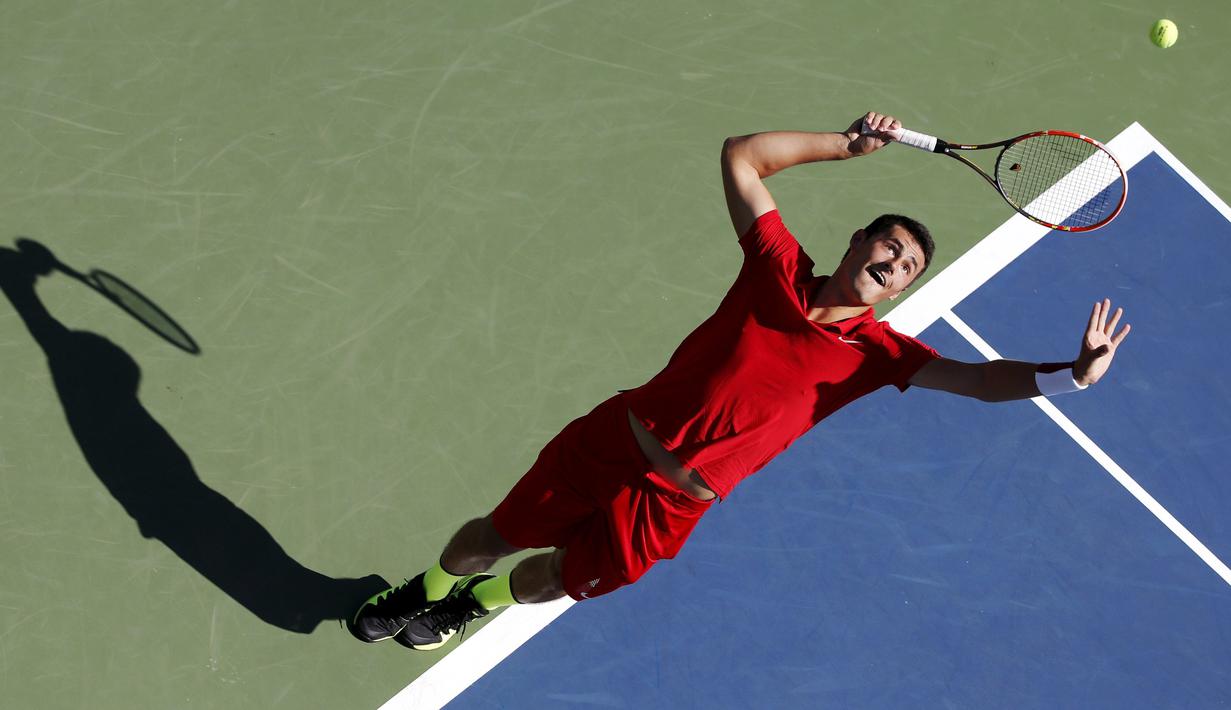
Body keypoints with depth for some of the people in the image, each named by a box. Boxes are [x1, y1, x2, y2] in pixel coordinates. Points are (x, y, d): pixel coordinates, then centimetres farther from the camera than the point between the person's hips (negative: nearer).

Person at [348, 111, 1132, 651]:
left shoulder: (877, 351, -7)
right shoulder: (778, 267, -5)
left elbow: (980, 378, -19)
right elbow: (742, 155, -2)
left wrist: (1070, 373, -35)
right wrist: (845, 143, -7)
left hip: (670, 504, 0)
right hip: (615, 438, 1)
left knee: (549, 583, 15)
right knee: (495, 537, 14)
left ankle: (476, 603, 50)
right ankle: (427, 587, 48)